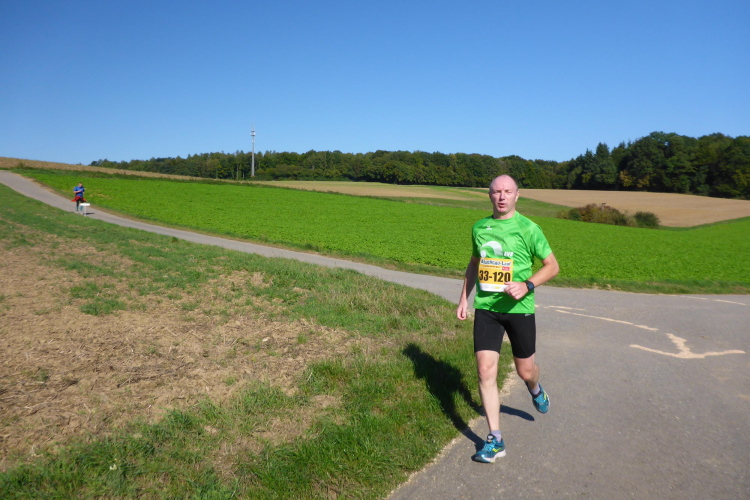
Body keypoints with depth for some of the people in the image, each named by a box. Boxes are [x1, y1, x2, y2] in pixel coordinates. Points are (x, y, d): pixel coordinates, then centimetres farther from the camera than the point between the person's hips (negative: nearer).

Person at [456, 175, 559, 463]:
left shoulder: (528, 228, -6)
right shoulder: (479, 228, 6)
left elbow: (552, 266, -1)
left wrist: (527, 285, -17)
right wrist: (464, 297, 16)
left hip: (519, 308, -2)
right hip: (486, 308, 3)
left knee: (525, 370, 12)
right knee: (485, 370, -5)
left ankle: (535, 389, 52)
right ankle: (495, 440, 7)